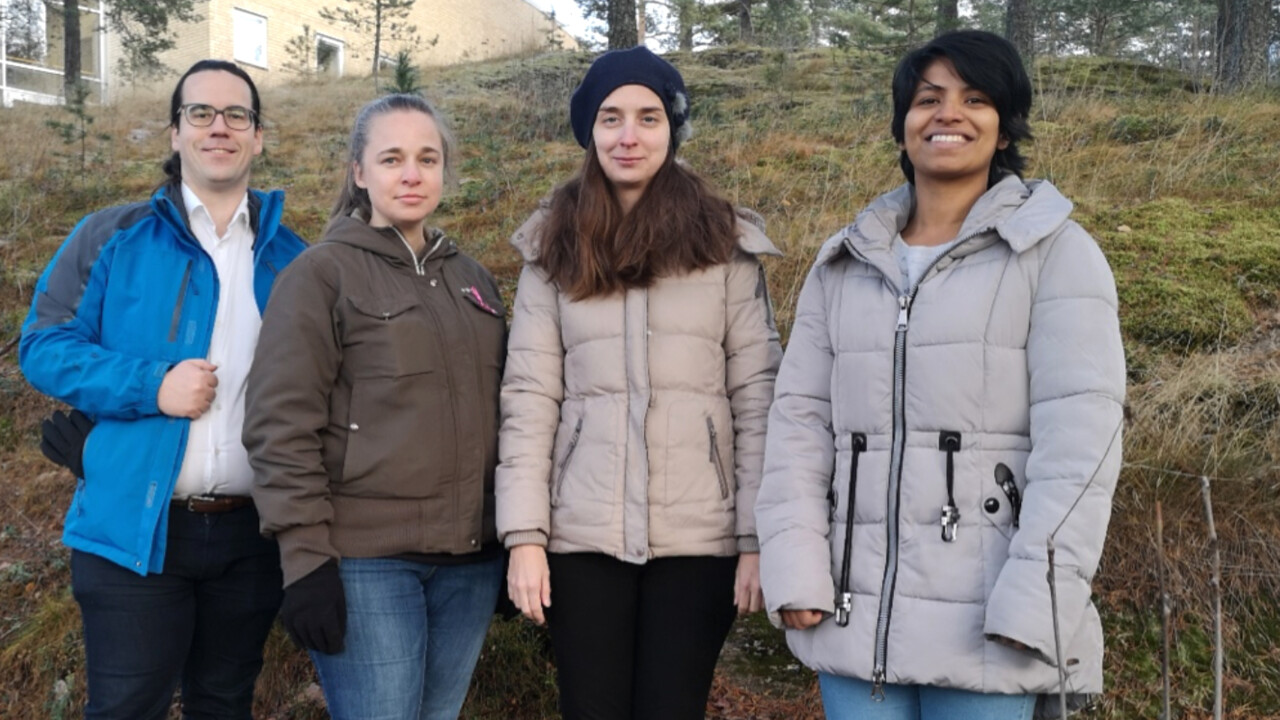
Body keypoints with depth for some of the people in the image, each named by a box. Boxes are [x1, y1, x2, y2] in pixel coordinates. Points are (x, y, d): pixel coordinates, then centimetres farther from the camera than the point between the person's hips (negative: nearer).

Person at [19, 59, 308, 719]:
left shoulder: (291, 258, 7)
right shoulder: (113, 238, 0)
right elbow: (44, 346, -4)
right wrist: (151, 386, -18)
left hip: (255, 533, 3)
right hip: (136, 528, -3)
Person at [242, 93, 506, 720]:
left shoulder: (471, 279, 14)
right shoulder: (322, 274, -4)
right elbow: (281, 426, -10)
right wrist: (305, 557, -16)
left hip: (470, 560, 6)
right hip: (364, 560, -5)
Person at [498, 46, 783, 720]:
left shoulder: (724, 244, 3)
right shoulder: (554, 249, 6)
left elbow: (758, 399, 0)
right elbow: (528, 397, 2)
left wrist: (757, 538, -5)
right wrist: (524, 535, -5)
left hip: (699, 536, -1)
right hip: (583, 535, 1)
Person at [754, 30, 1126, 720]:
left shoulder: (1056, 252, -1)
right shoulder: (843, 262, 11)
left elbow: (1079, 436, -9)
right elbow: (800, 419, 6)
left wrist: (1033, 602, -16)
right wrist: (796, 573, -4)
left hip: (984, 617, -3)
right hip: (854, 612, 4)